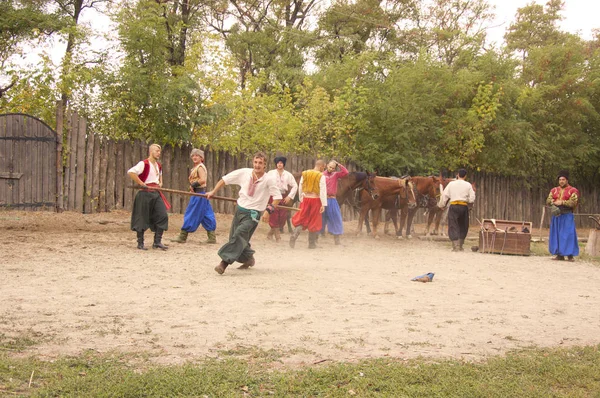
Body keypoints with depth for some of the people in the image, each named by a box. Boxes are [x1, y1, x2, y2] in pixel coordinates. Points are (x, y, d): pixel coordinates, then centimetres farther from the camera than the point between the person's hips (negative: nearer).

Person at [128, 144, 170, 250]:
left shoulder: (158, 166, 14)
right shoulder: (144, 164, -11)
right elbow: (130, 172, -25)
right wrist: (142, 184, -21)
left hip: (156, 194, 7)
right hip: (145, 194, -7)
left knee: (162, 216, -2)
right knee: (142, 218, 0)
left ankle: (157, 242, 4)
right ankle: (140, 243, 11)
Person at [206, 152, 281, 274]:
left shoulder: (268, 180, -14)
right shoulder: (244, 173, -7)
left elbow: (277, 196, -4)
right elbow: (225, 179, 4)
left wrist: (269, 210, -7)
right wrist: (213, 192, 5)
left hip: (253, 214, -5)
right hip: (240, 209, 5)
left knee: (239, 235, -22)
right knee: (234, 237, 12)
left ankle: (224, 262, -25)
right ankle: (249, 259, 36)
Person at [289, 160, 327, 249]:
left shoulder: (305, 174, 5)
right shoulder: (321, 176, -8)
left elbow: (300, 188, 10)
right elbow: (323, 191, -13)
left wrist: (301, 199, 18)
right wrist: (323, 204, -13)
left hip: (305, 199, 3)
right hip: (315, 199, -3)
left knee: (301, 219, 11)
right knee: (314, 221, 9)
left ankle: (294, 234, -16)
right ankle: (312, 243, 16)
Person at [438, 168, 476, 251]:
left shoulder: (451, 184, 4)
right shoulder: (468, 185, 4)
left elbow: (444, 195, 4)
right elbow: (472, 199, 2)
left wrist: (442, 205, 17)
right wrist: (470, 205, 23)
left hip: (453, 206, -1)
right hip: (464, 206, 1)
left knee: (453, 227, 1)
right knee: (463, 227, 16)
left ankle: (456, 246, -10)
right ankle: (460, 246, 21)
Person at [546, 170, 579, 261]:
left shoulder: (573, 190, -1)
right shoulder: (554, 190, 14)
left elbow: (573, 202, -12)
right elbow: (548, 201, 8)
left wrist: (562, 202, -18)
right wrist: (553, 202, -12)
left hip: (567, 216, -5)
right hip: (556, 215, 5)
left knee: (568, 235, -8)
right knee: (556, 234, 5)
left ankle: (570, 255, -5)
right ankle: (559, 254, 12)